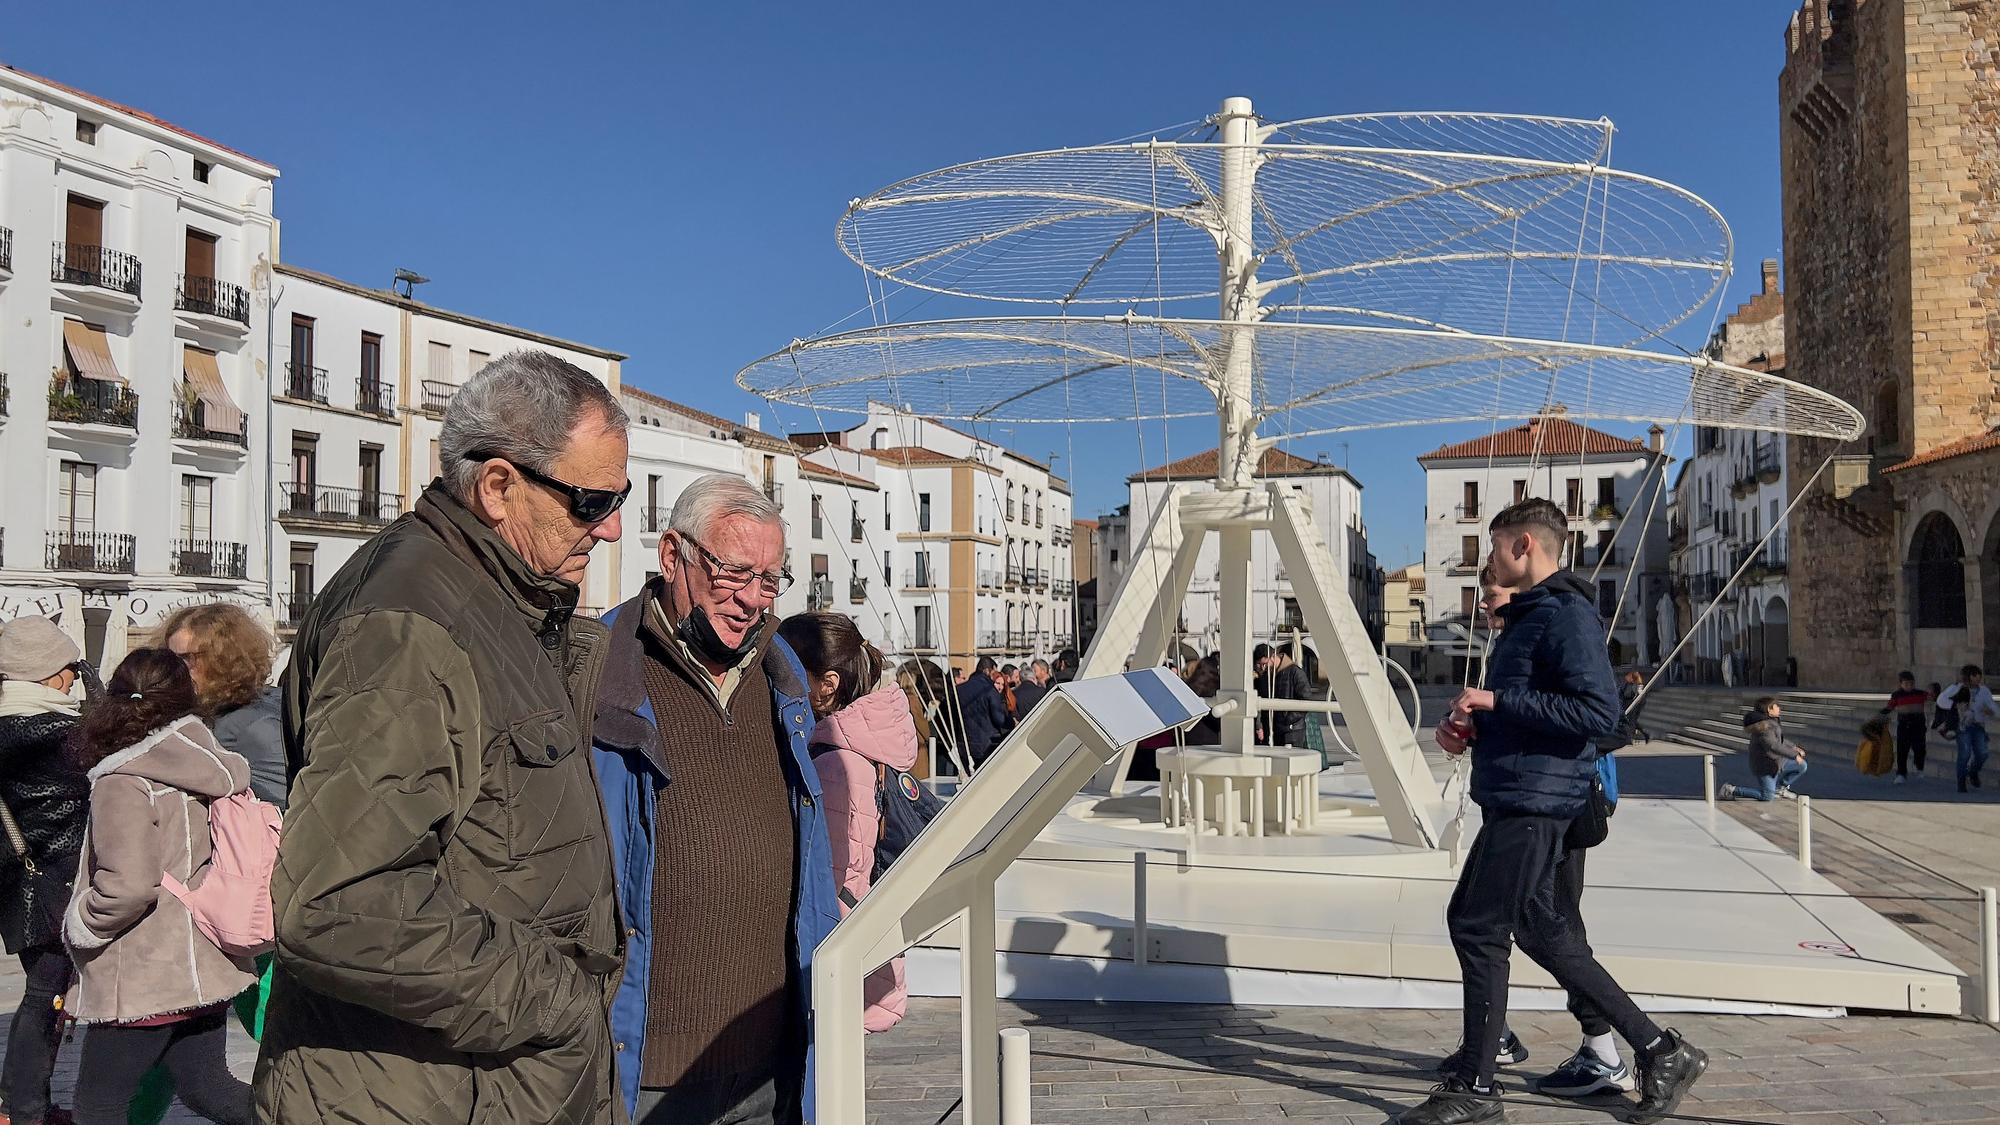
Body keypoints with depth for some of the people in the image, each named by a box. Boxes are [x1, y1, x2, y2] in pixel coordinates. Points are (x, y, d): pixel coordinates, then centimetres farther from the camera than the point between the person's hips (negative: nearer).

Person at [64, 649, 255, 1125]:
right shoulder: (212, 772, 5)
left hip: (140, 983, -7)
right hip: (203, 969, 7)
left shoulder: (123, 782, -17)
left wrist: (79, 926, -9)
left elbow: (128, 885, -26)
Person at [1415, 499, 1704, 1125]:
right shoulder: (1530, 615, 18)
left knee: (1479, 930, -5)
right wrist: (1471, 728, 8)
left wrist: (1497, 701, -21)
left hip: (1533, 801, -11)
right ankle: (1659, 1051, 23)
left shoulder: (1567, 616, -14)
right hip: (1517, 798, 11)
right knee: (1539, 932, 15)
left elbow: (1598, 713, -24)